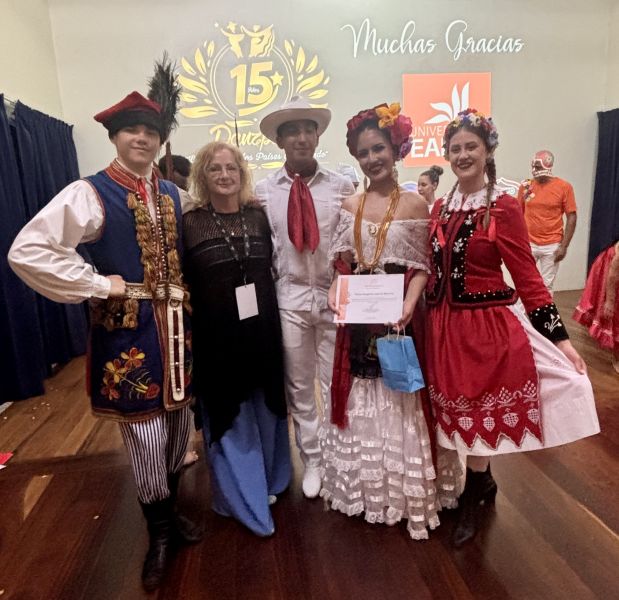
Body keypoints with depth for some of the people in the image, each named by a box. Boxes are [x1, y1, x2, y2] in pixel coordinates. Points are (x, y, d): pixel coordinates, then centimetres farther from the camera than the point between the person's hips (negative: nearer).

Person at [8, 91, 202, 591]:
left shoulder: (173, 194, 8)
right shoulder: (90, 193, -10)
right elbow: (26, 251, -19)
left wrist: (185, 295, 4)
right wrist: (98, 285, -17)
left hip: (174, 325, 6)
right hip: (128, 330, -5)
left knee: (178, 425, 16)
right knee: (146, 436, 5)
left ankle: (171, 511, 42)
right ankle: (159, 532, 31)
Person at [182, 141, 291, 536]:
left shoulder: (258, 216, 3)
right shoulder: (190, 224, -7)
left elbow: (271, 269, 9)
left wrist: (275, 319, 7)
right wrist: (189, 335, -9)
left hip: (262, 332, 4)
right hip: (216, 337, -3)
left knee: (266, 411, 18)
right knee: (229, 419, 11)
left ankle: (268, 481, 43)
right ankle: (245, 498, 31)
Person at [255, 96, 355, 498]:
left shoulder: (342, 186, -3)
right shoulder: (265, 191, 0)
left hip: (335, 296, -1)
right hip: (289, 298, 1)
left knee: (338, 384, 11)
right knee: (298, 387, 13)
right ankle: (312, 461, 34)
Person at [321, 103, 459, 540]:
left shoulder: (415, 204, -4)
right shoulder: (351, 205, 7)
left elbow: (421, 267, -5)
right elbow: (343, 263, 9)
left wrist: (409, 304, -21)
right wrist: (336, 293, -9)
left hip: (396, 316, -3)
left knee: (398, 398, 6)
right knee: (358, 398, 13)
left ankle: (402, 492, 26)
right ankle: (362, 486, 33)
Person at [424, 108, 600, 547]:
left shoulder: (503, 207, -10)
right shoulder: (440, 209, 6)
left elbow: (527, 278, -10)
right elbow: (435, 272, 8)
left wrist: (560, 337, -11)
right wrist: (426, 318, 2)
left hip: (488, 324, -5)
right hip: (444, 325, 5)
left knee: (480, 414, 9)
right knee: (461, 414, 17)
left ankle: (474, 496, 33)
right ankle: (482, 482, 42)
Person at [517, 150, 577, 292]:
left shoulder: (564, 187, -5)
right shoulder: (525, 186, 1)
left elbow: (571, 218, -3)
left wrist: (564, 246, -9)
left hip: (552, 246, -2)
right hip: (528, 243, 2)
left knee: (546, 285, 7)